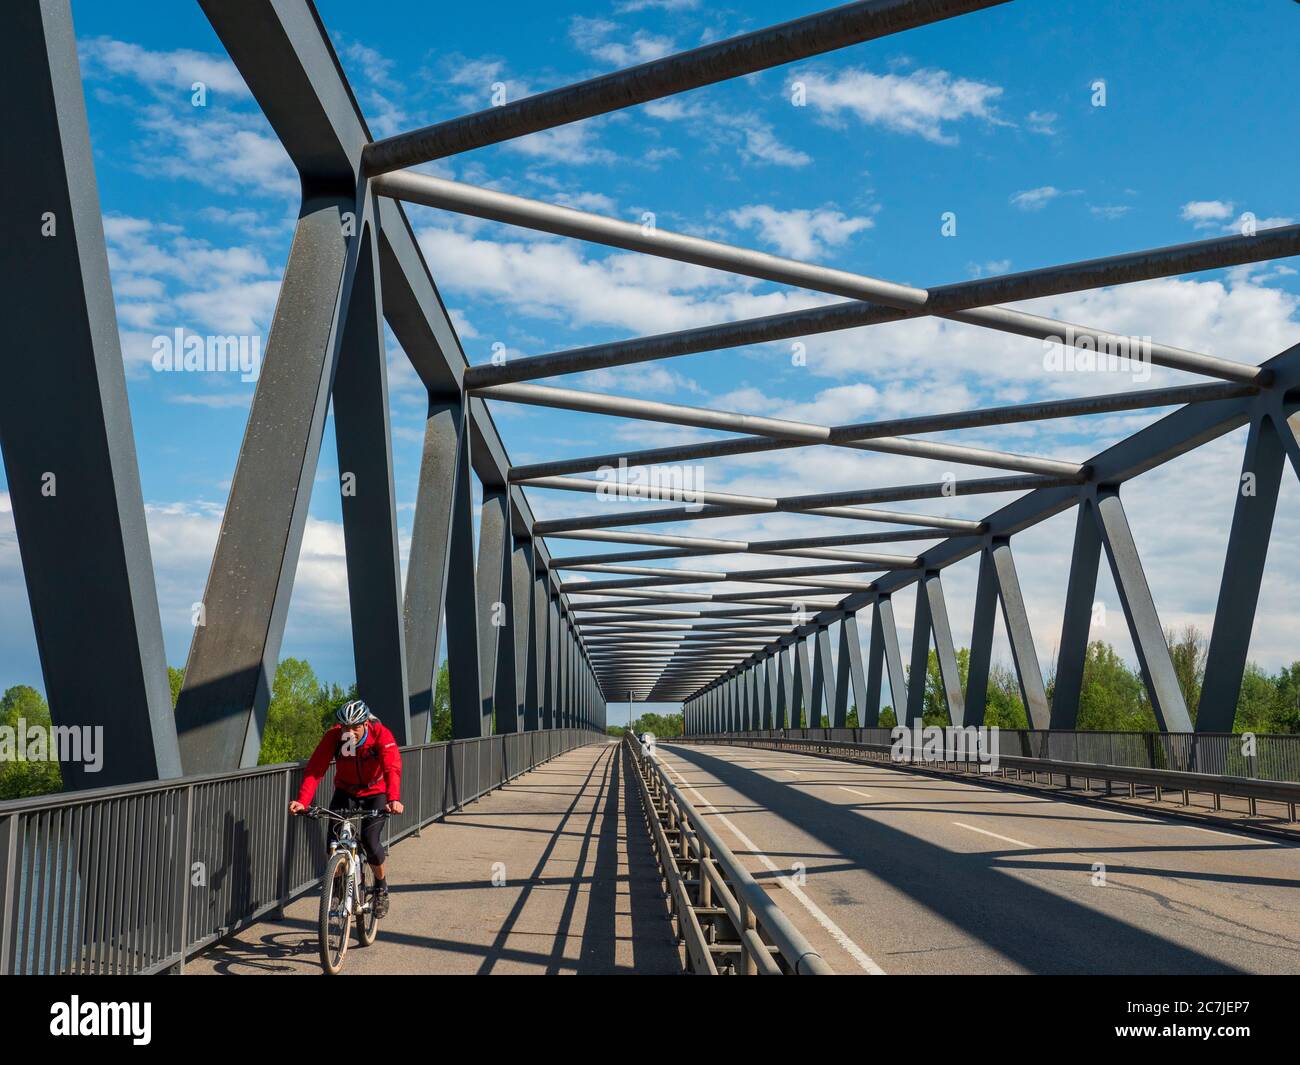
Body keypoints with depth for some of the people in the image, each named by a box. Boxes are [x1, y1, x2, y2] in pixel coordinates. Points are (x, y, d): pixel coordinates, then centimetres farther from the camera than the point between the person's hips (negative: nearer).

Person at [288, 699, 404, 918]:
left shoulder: (381, 735, -29)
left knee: (370, 841, -18)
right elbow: (315, 769, -31)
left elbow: (392, 769, -41)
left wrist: (394, 799, -58)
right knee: (334, 839, -15)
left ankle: (381, 887, 9)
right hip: (345, 792, 2)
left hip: (376, 793, -2)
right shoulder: (333, 736, -23)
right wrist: (302, 801, -46)